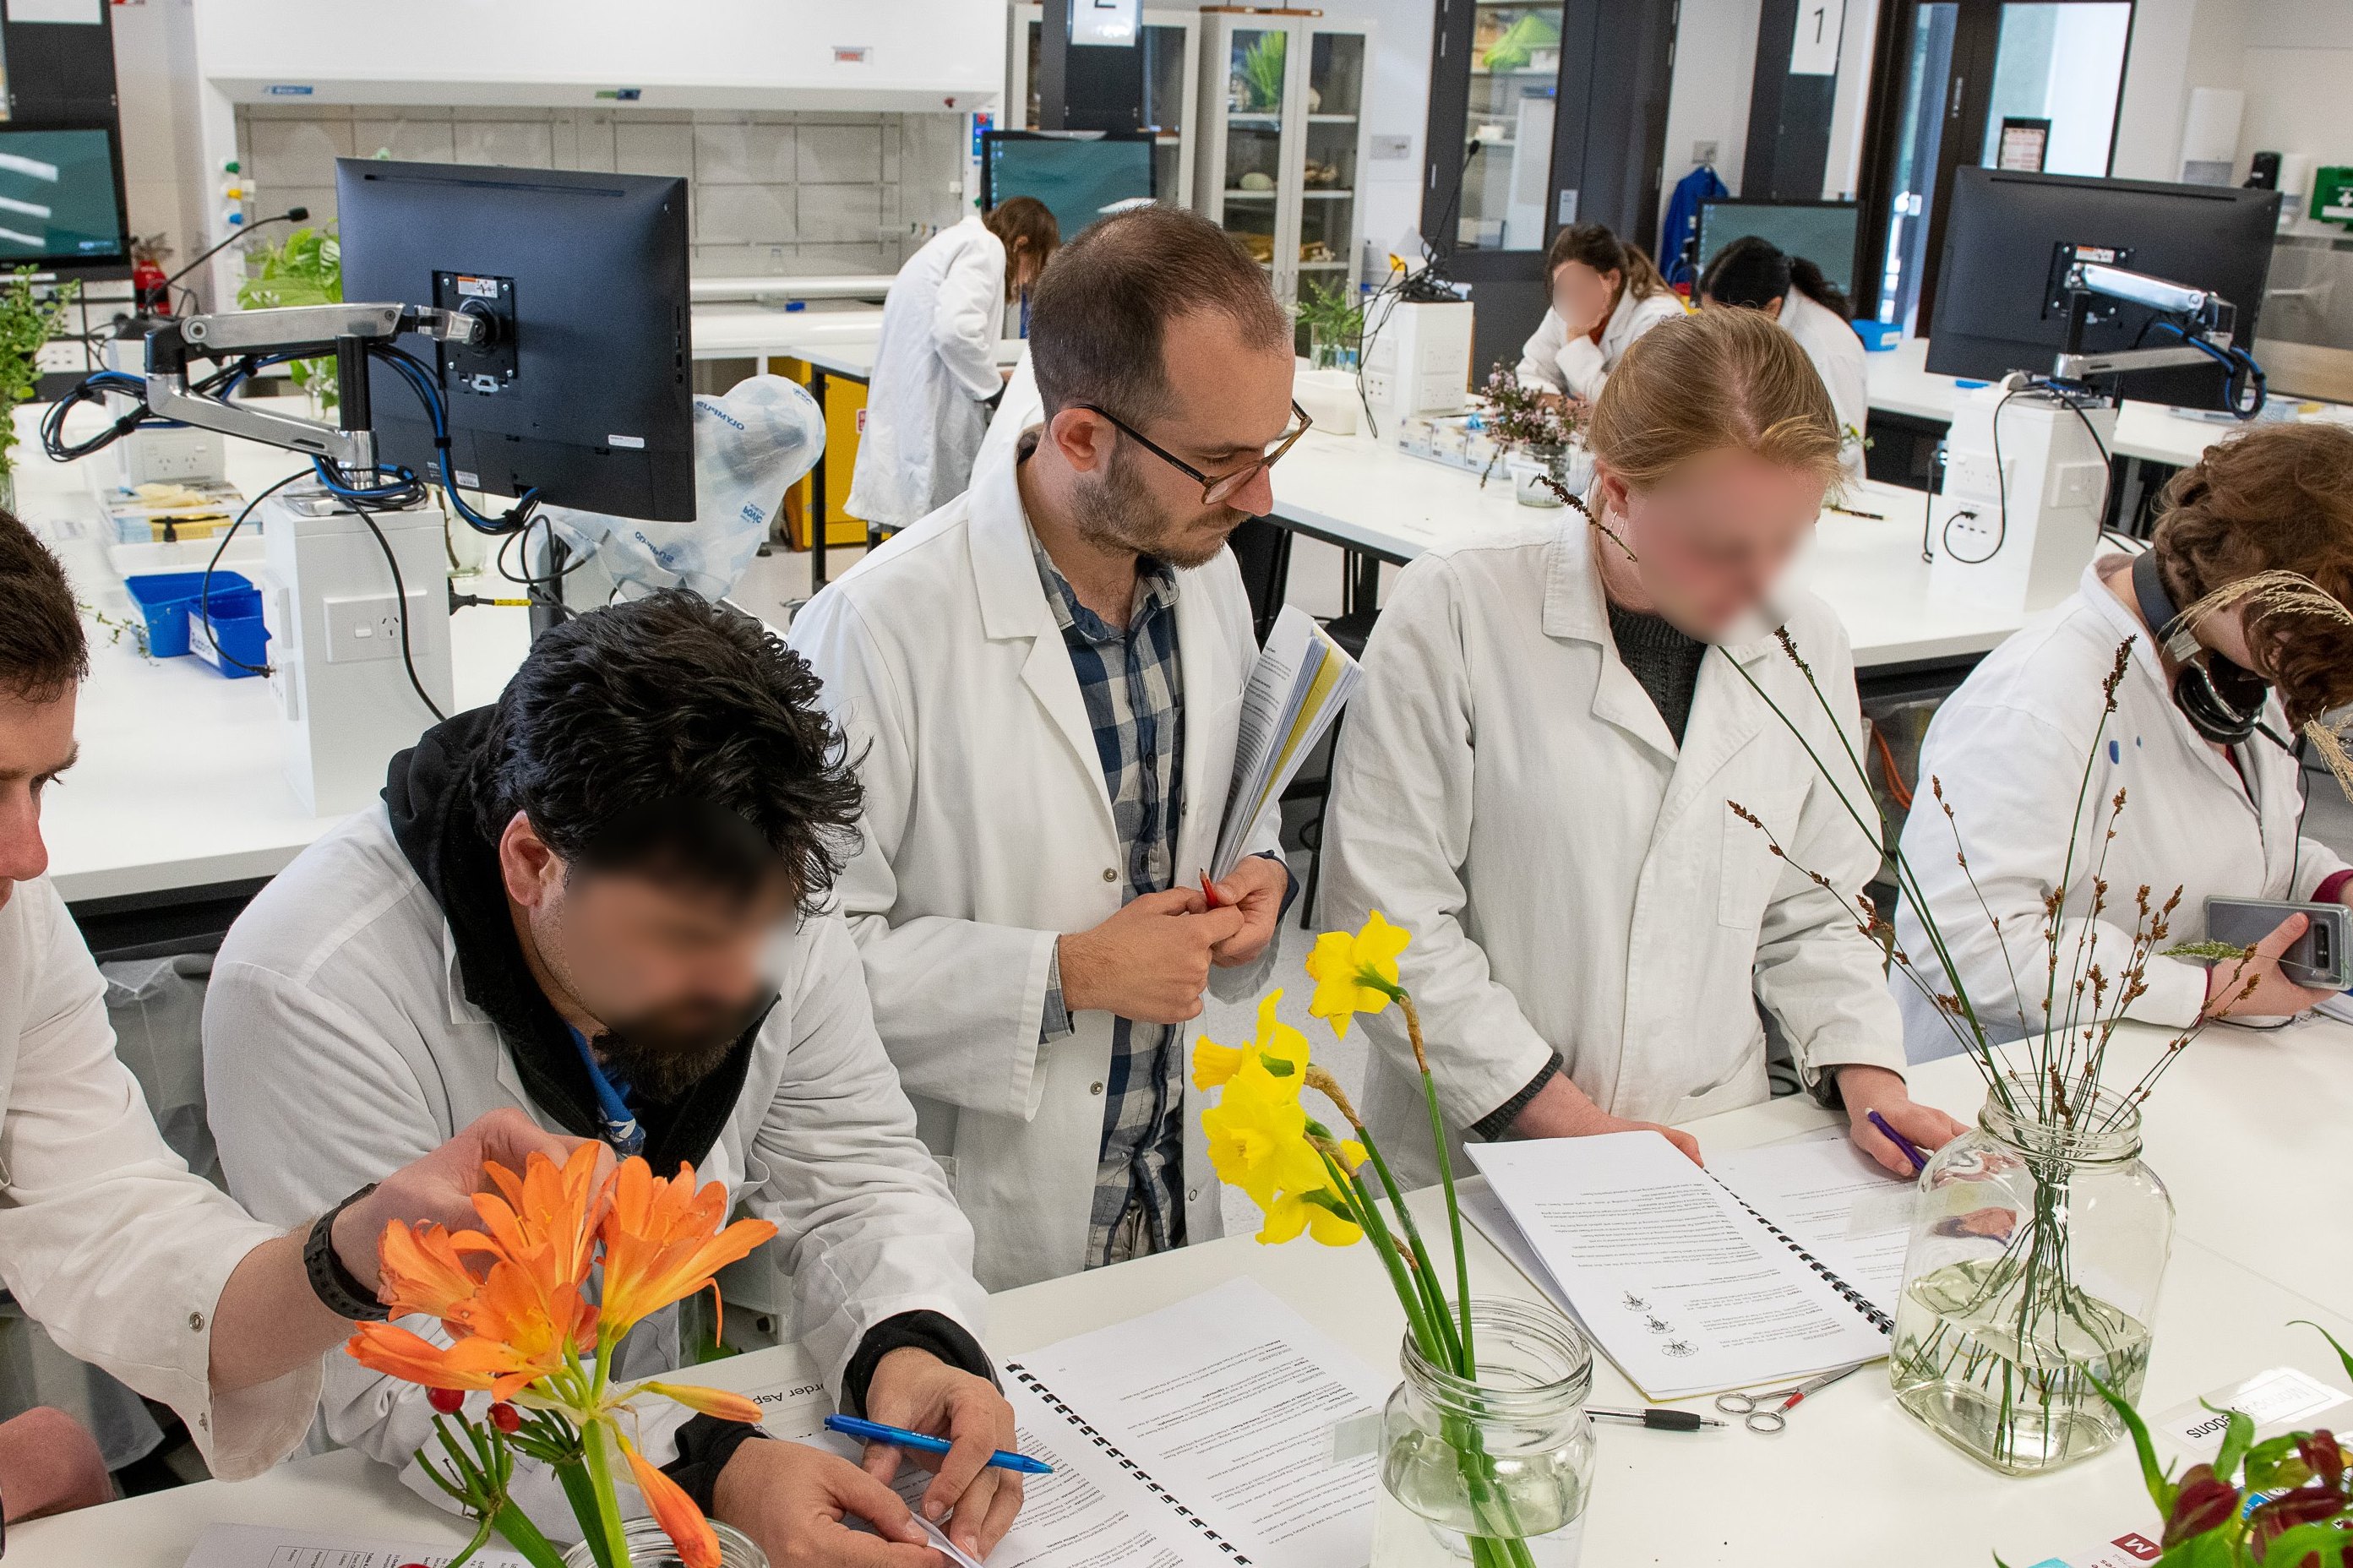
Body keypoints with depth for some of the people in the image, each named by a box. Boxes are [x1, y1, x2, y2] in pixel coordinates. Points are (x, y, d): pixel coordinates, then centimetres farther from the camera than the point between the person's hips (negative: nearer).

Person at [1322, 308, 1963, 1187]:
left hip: (1707, 1167, 0)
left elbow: (1811, 917, 14)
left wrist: (1867, 1077, -3)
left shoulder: (1806, 647, 4)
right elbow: (1390, 913, -12)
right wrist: (1568, 1120, -14)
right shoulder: (1458, 614, -11)